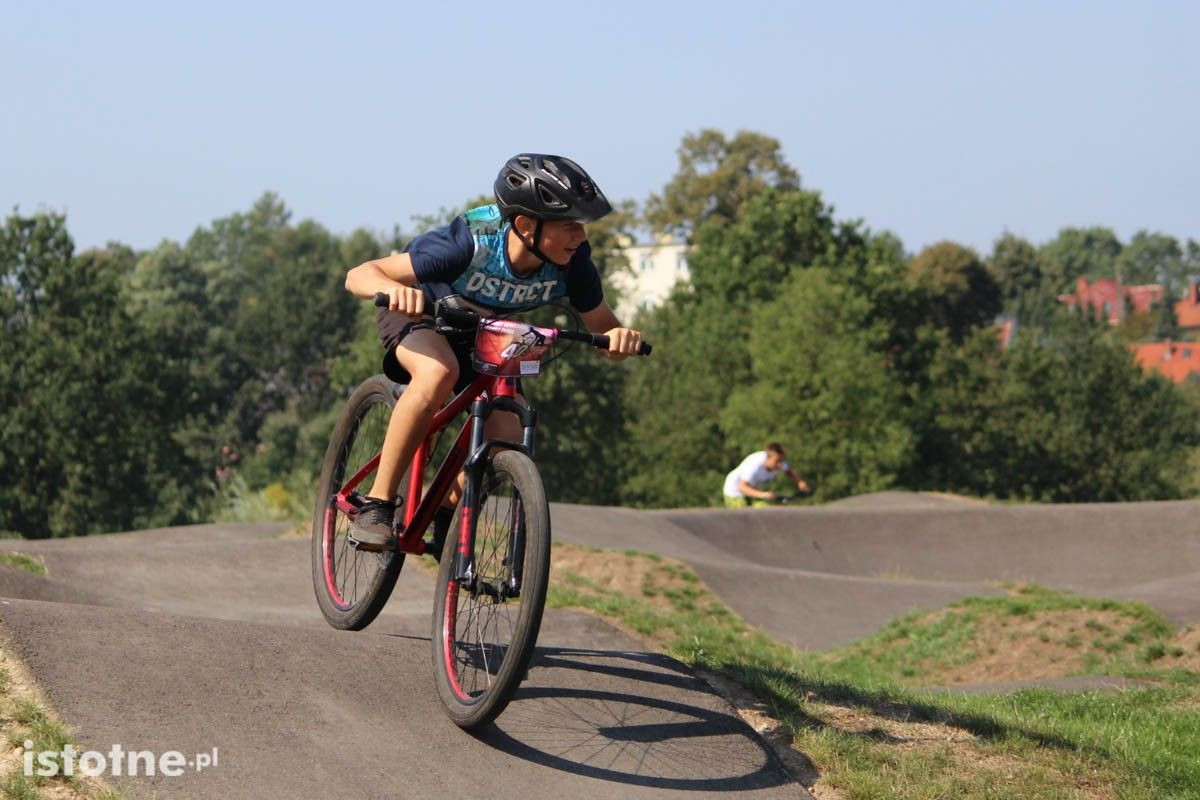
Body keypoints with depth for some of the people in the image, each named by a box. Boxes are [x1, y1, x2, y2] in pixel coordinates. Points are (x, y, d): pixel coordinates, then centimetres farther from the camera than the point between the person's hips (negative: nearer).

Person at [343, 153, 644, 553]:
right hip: (415, 310, -4)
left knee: (507, 433, -18)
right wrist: (393, 289, -58)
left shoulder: (571, 261, -27)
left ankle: (445, 518, 8)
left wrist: (619, 336, -37)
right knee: (439, 373, -37)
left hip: (480, 331, 5)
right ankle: (376, 506, -28)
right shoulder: (472, 243, -38)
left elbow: (601, 325, -12)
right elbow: (358, 275, -35)